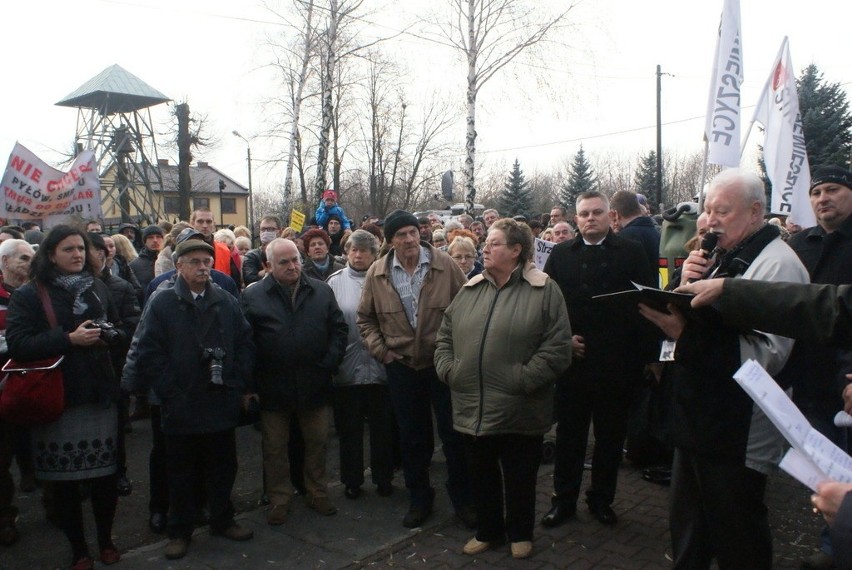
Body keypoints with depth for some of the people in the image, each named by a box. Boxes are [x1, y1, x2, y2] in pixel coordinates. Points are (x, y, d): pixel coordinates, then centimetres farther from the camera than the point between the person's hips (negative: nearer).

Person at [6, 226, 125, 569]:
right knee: (64, 479, 6)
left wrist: (108, 335, -2)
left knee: (105, 474, 5)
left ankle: (106, 541, 27)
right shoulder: (29, 294, -2)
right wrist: (69, 339, -20)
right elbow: (18, 345, -12)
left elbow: (118, 329, 21)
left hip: (100, 396, 3)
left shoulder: (99, 289, 11)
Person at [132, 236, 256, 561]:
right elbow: (148, 353, -8)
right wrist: (170, 394, -12)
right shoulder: (161, 304, -3)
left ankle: (222, 520, 33)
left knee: (223, 468, 14)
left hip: (222, 404, 3)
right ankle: (179, 531, 28)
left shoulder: (227, 302, 6)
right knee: (181, 473, 12)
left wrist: (239, 385, -1)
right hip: (181, 408, -2)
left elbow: (245, 344, 7)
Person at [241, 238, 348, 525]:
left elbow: (339, 329, 5)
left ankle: (318, 493, 31)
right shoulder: (252, 296, -5)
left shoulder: (321, 291, 3)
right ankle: (279, 500, 27)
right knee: (275, 448, 11)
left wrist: (330, 363, -5)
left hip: (314, 384, 2)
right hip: (272, 388, -2)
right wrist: (251, 383, -11)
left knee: (318, 442, 13)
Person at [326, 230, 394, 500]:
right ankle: (352, 480, 29)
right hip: (347, 366, 0)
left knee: (383, 426, 13)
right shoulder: (335, 282, -1)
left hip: (380, 365, 0)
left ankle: (383, 477, 30)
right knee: (349, 427, 12)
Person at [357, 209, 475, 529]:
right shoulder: (377, 273, -3)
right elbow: (365, 318, 9)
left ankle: (462, 498, 26)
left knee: (454, 432, 7)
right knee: (411, 436, 14)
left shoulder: (445, 266, -10)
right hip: (401, 366, 2)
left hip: (443, 363, -2)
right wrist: (381, 351, 0)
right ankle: (419, 499, 31)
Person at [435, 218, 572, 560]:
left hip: (518, 410, -4)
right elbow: (445, 335, 13)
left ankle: (520, 533, 36)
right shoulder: (470, 290, 8)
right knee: (482, 475, 19)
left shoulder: (544, 290, -8)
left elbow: (558, 347, -14)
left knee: (519, 477, 14)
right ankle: (488, 531, 39)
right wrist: (448, 369, -2)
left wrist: (522, 380, -18)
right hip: (473, 407, 5)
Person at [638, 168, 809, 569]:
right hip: (699, 421, 9)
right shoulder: (722, 258, 13)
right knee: (687, 536, 21)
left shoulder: (777, 263, -16)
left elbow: (769, 354, -26)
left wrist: (684, 333, -29)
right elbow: (699, 327, 16)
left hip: (737, 434, -8)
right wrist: (687, 286, -4)